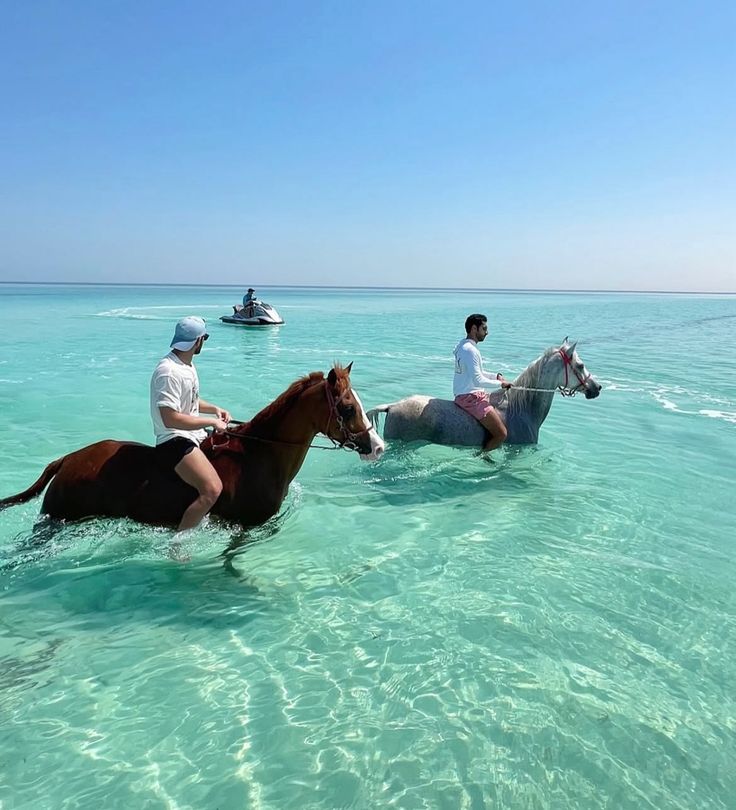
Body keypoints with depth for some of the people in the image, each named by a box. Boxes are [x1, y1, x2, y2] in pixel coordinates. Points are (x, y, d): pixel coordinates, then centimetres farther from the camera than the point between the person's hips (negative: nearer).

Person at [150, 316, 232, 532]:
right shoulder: (169, 372, -21)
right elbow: (170, 419, -26)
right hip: (174, 441, -10)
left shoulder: (187, 365, 10)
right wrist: (211, 421, -19)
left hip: (194, 435, 11)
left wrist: (214, 409, 7)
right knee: (212, 490, -26)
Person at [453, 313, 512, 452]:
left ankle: (482, 454, 25)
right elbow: (478, 381, -25)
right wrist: (500, 384, -11)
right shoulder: (470, 350, -20)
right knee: (501, 434, -14)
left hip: (464, 395, 11)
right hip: (471, 398, -11)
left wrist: (495, 377, 11)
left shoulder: (462, 346, 13)